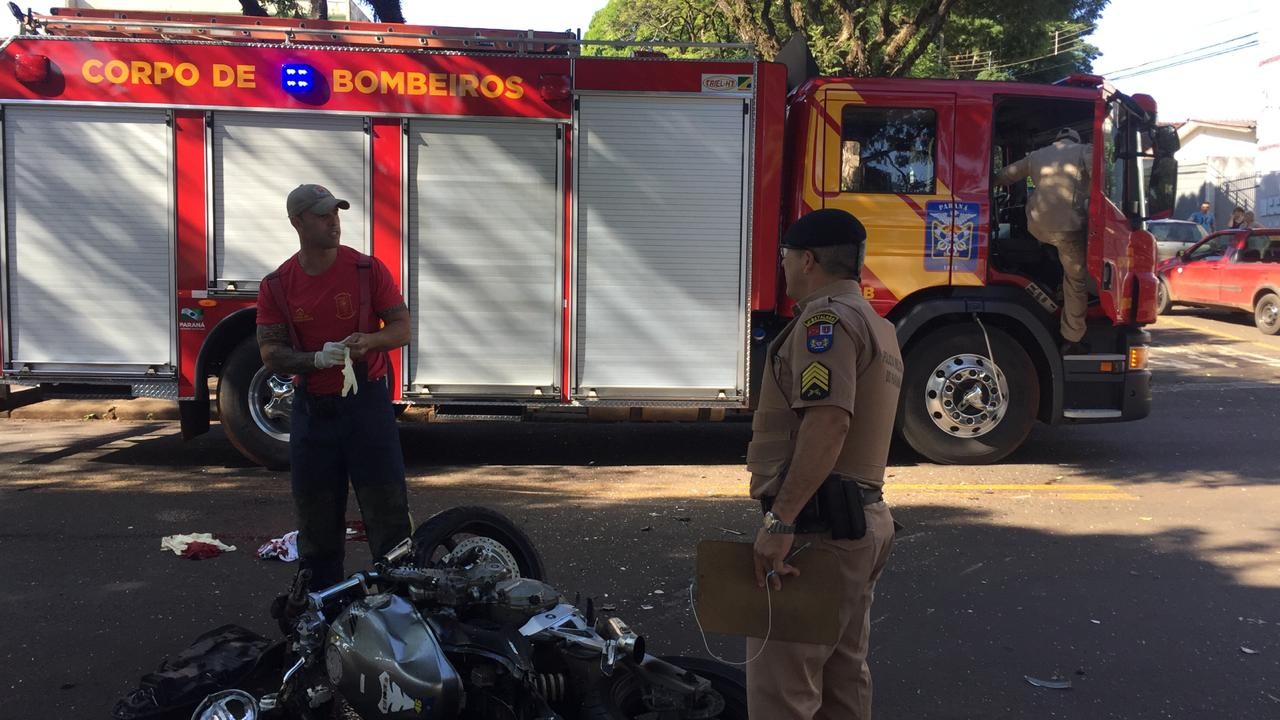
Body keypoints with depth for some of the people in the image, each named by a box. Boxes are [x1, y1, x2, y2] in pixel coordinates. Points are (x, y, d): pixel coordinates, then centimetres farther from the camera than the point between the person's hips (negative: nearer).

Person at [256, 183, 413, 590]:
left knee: (387, 509, 0)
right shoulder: (276, 286, 1)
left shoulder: (367, 270, -3)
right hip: (312, 409, 2)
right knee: (316, 515, 11)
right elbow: (271, 352, -3)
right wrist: (316, 359, -22)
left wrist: (368, 341, -23)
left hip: (367, 403, -2)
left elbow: (402, 328, -2)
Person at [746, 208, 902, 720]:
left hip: (819, 523, -11)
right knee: (844, 673, 18)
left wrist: (781, 520, -26)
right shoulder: (877, 325, 19)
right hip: (864, 520, 11)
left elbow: (828, 422, -25)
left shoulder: (827, 316, -13)